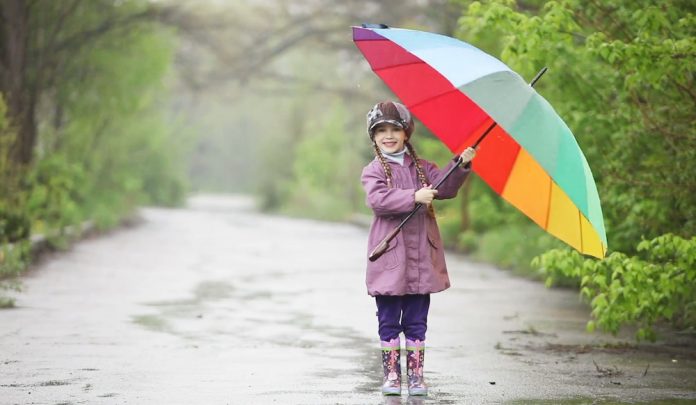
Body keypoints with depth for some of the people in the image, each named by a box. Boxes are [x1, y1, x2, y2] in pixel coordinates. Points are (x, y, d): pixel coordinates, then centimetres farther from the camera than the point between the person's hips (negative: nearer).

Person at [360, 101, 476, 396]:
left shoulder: (421, 168, 12)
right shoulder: (373, 171, 0)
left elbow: (445, 188, -2)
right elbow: (378, 200, -18)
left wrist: (461, 165, -18)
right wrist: (414, 197, -27)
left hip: (421, 259, 3)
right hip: (390, 258, -3)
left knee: (416, 322, 6)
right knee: (389, 321, 4)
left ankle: (416, 375, 12)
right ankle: (391, 374, 11)